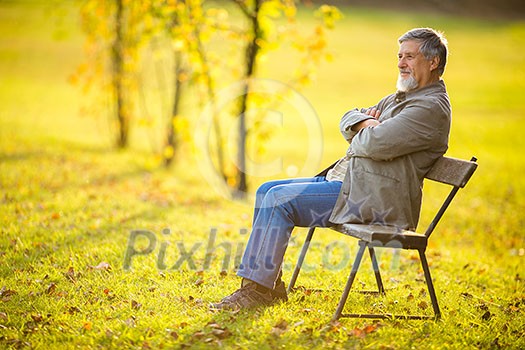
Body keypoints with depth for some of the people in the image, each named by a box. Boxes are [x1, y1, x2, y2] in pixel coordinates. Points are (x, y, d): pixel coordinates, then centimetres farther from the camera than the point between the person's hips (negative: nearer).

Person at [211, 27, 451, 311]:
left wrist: (362, 134, 0)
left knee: (279, 200, -20)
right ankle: (270, 285, 5)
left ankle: (256, 289, -13)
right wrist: (365, 123, -2)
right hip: (346, 180, 11)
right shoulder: (399, 98, 22)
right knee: (267, 190, 4)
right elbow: (348, 120, 21)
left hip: (372, 199, -11)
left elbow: (375, 144, -23)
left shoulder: (431, 107, -12)